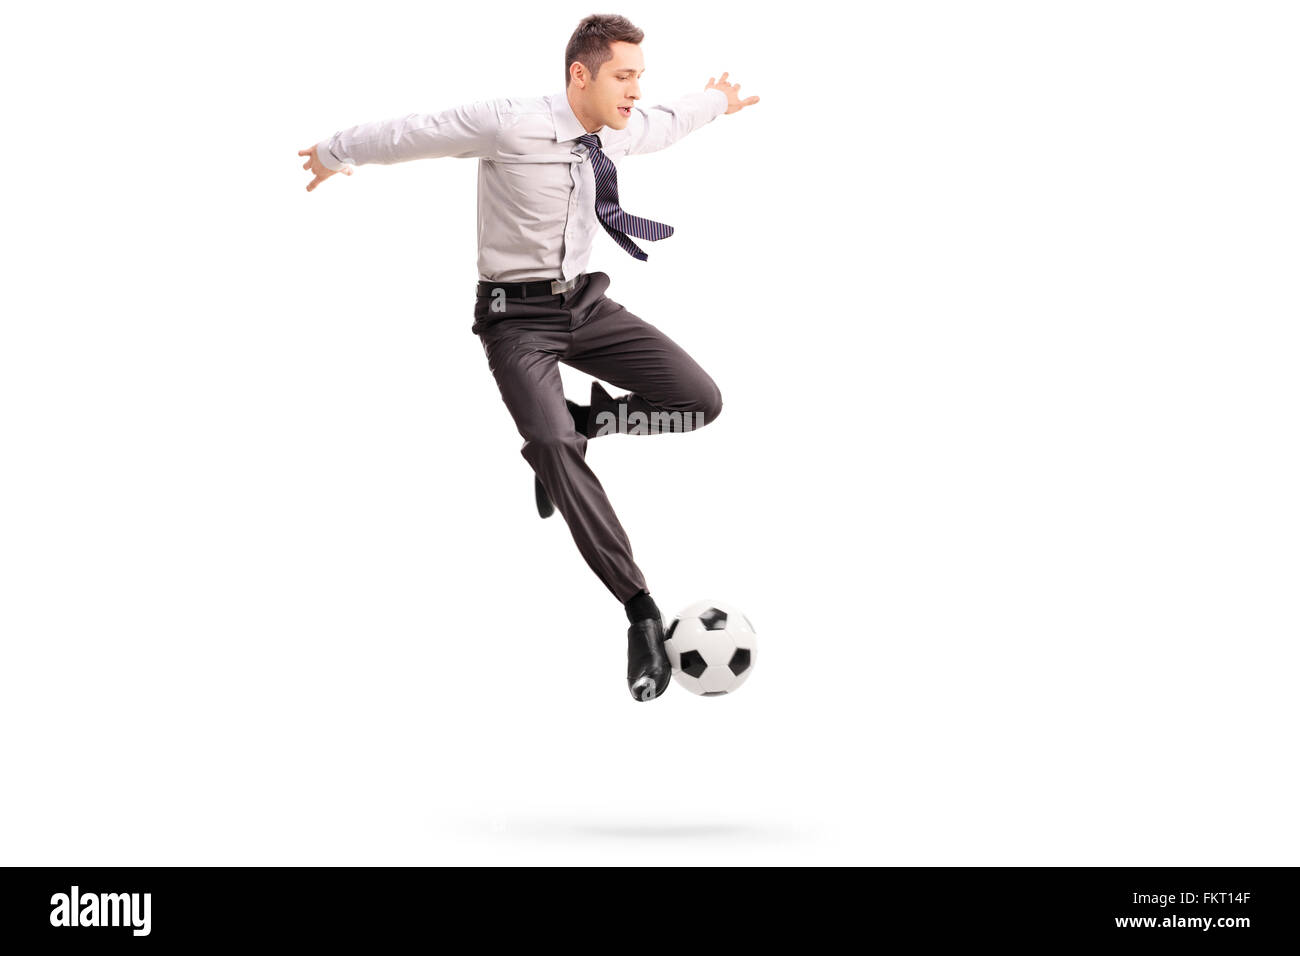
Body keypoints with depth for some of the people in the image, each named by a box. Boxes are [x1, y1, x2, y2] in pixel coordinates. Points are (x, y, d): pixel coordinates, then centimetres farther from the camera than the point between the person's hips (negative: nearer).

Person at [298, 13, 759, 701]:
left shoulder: (624, 131, 0)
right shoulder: (511, 124, -19)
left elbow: (667, 123, 26)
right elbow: (412, 134, -6)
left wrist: (716, 101, 46)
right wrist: (337, 154, 9)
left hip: (584, 303, 6)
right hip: (517, 315, -6)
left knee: (701, 399, -11)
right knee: (553, 446, -27)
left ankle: (580, 422, 14)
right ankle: (641, 612, -22)